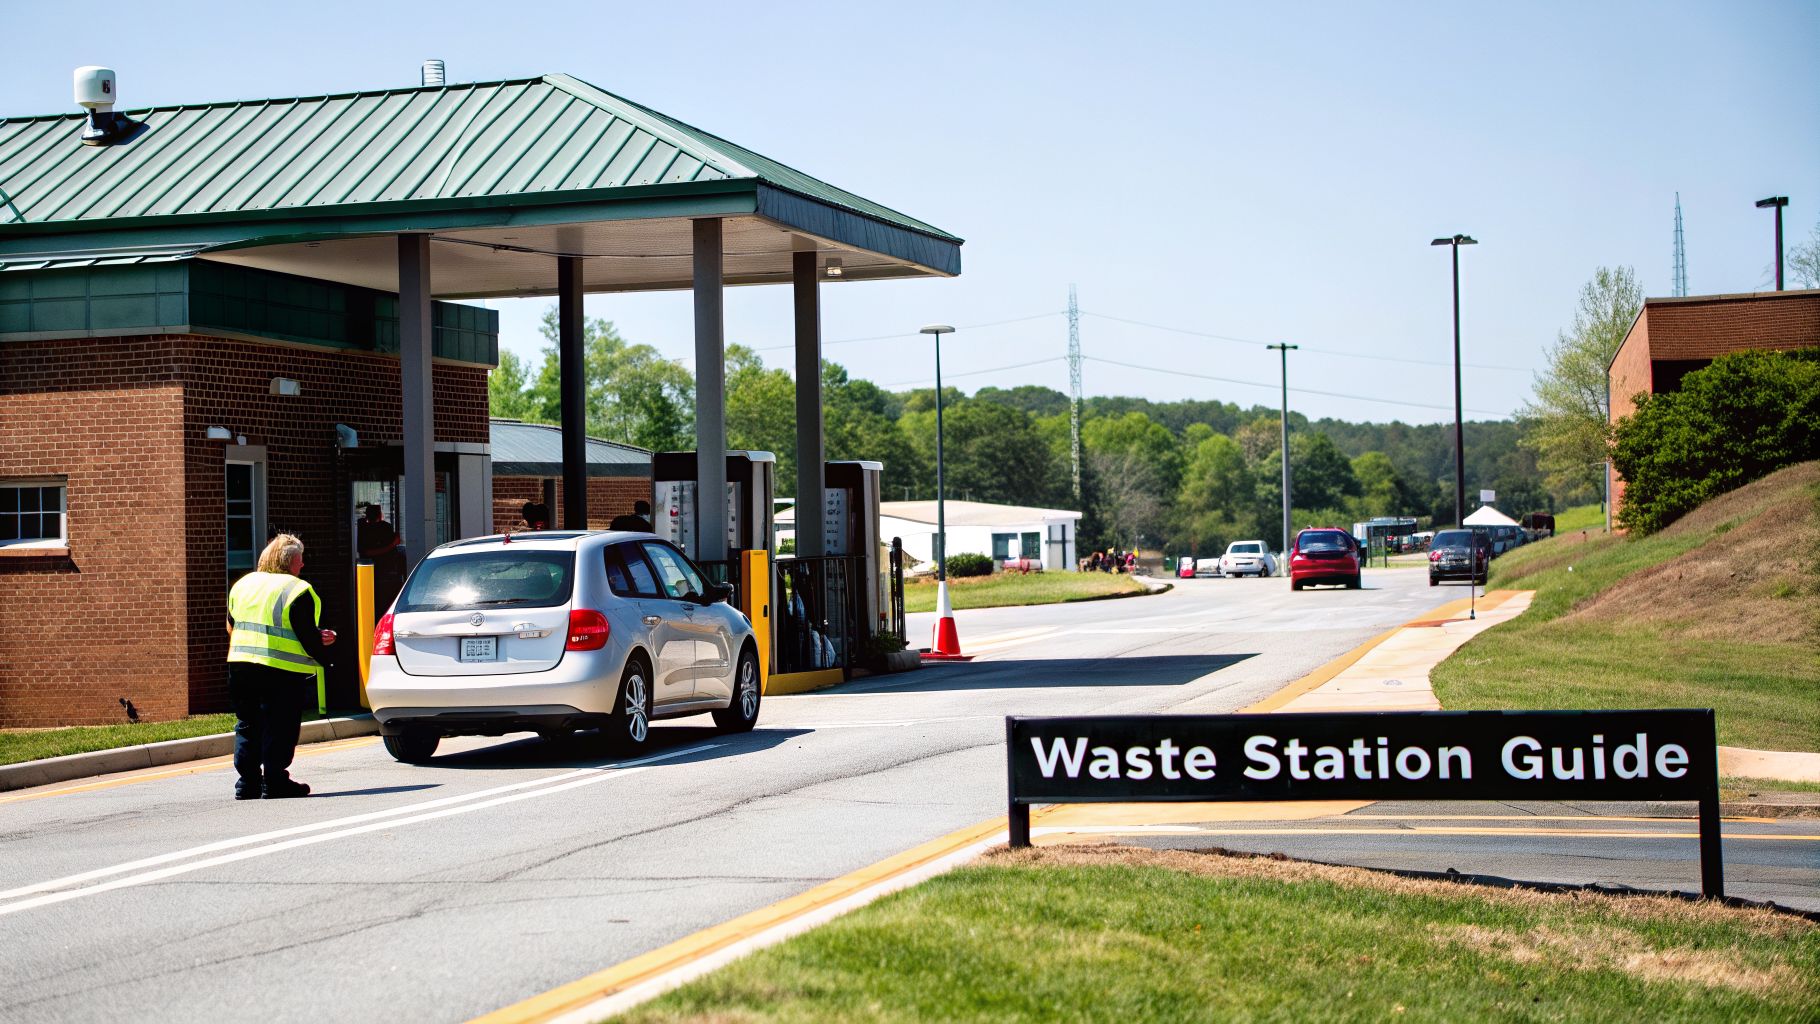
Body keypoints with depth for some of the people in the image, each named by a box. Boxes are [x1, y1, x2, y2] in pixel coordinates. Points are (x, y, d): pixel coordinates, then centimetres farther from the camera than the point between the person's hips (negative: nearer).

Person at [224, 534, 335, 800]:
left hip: (240, 666, 6)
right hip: (283, 671, -6)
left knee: (247, 726, 13)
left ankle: (247, 783, 12)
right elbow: (307, 636, -13)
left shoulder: (243, 584, 14)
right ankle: (274, 782, 1)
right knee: (278, 728, 1)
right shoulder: (297, 590, -9)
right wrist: (322, 658, 6)